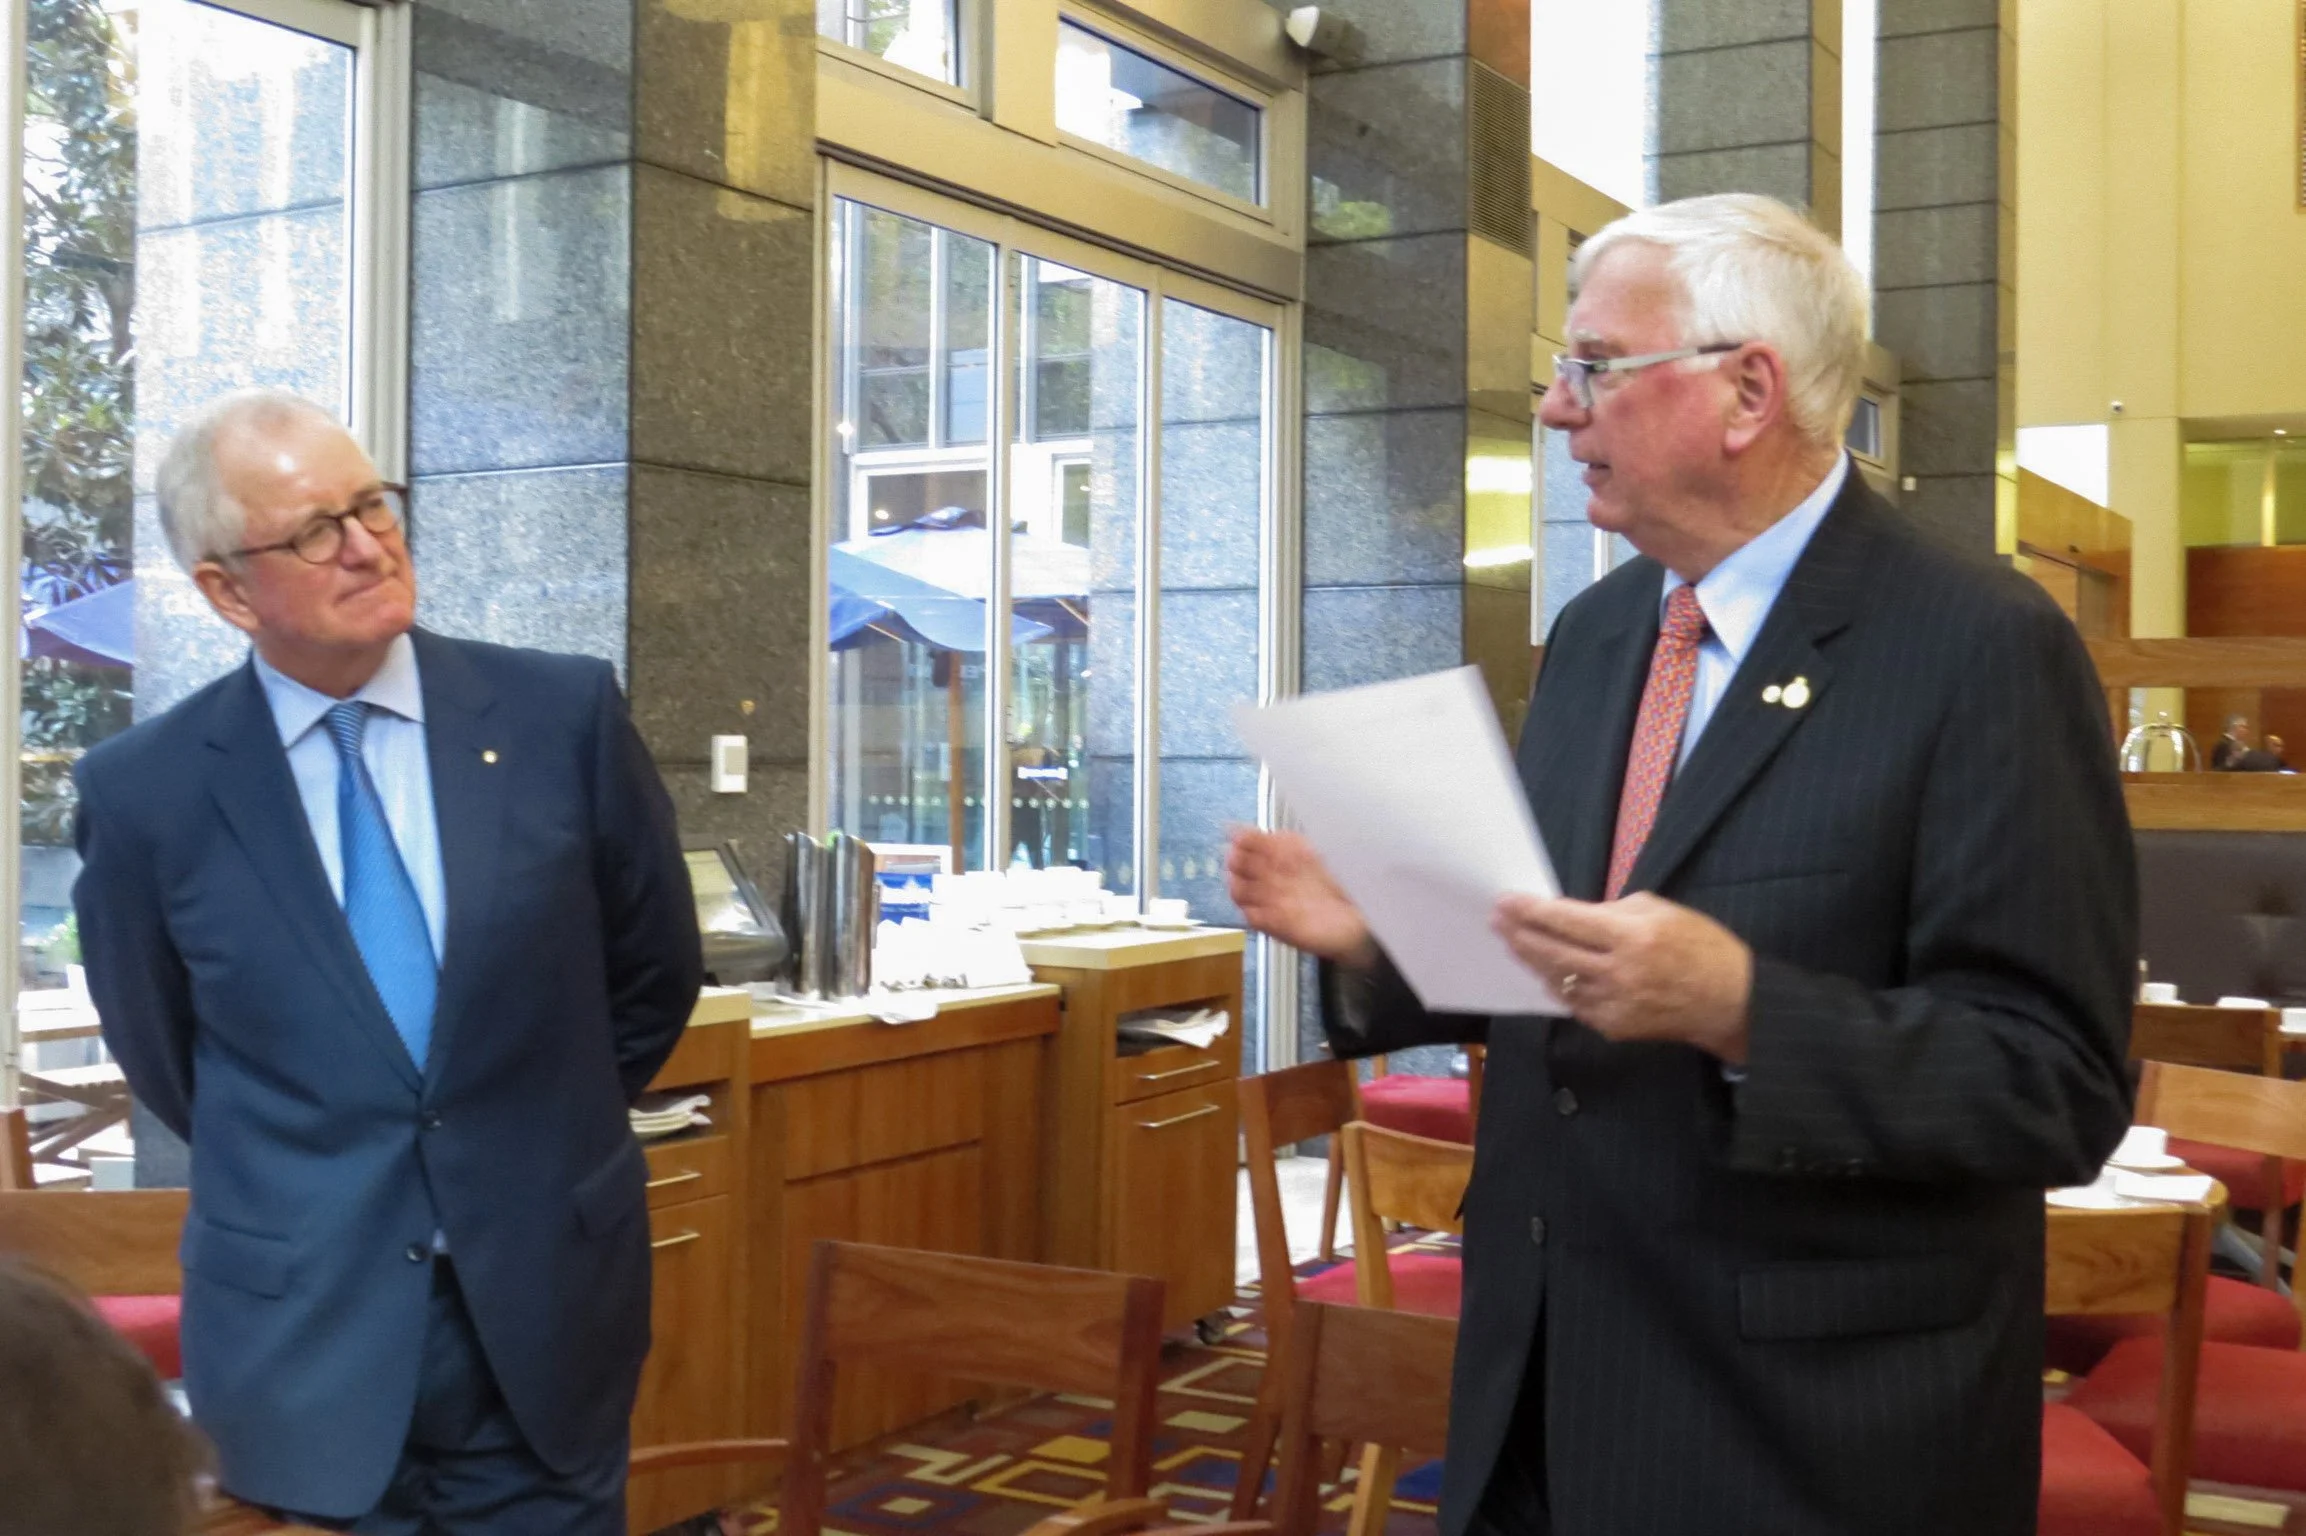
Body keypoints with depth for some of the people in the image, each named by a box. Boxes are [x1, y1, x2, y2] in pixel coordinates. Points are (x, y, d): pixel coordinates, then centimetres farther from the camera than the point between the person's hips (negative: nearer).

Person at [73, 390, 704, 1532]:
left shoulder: (563, 713, -7)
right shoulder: (143, 792, -7)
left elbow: (654, 971, 5)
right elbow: (158, 1052, 8)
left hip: (548, 1314, 1)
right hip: (299, 1341, 0)